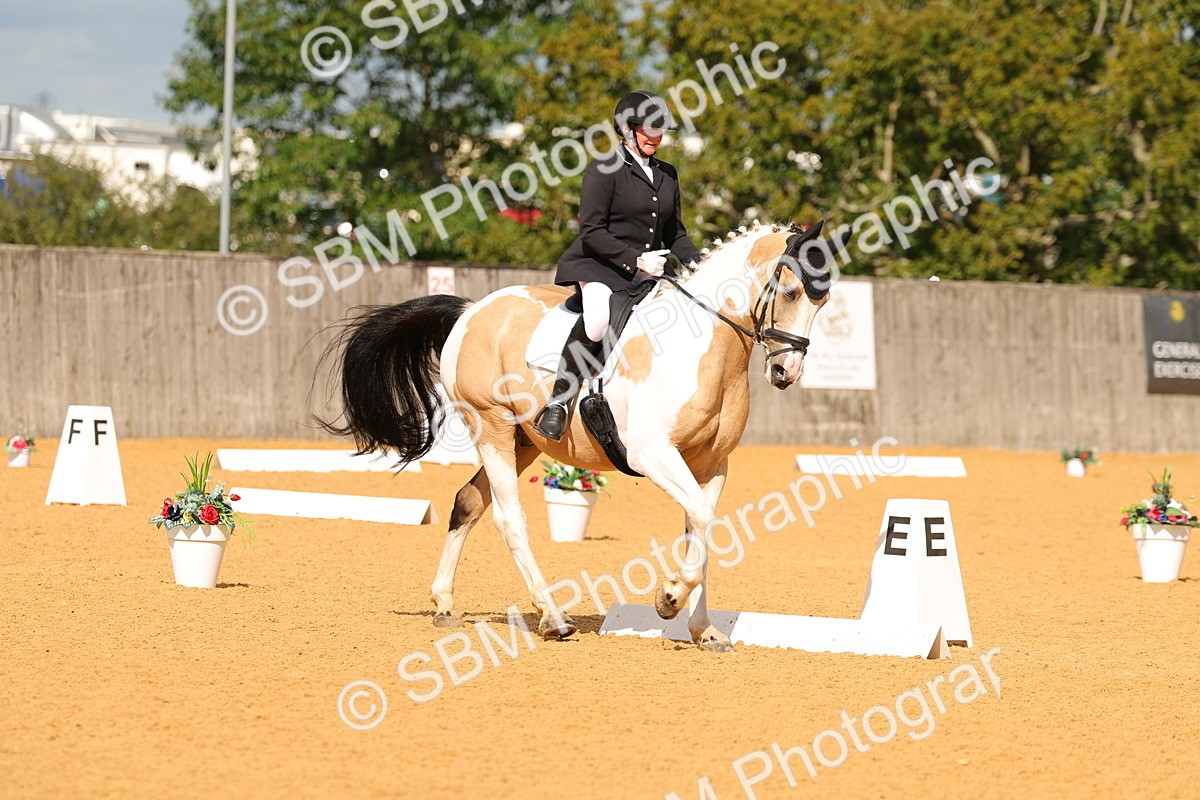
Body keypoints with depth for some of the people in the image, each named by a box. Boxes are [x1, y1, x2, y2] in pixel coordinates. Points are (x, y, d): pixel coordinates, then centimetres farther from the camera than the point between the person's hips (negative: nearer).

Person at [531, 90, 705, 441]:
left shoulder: (667, 175, 17)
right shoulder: (605, 169, -4)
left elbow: (675, 235, 23)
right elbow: (592, 232, -11)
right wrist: (635, 260, -20)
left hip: (648, 272, 7)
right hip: (599, 267, -7)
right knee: (598, 316, -37)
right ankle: (558, 402, -29)